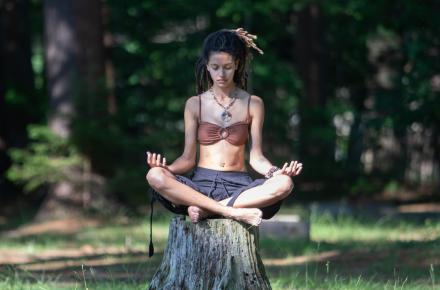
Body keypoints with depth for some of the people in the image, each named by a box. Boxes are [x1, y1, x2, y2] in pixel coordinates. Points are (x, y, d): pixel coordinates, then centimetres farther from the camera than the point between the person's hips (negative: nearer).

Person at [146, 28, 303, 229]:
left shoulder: (253, 104, 9)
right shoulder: (195, 104, 9)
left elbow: (256, 157, 7)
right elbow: (188, 158, 8)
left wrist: (276, 171, -15)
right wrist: (168, 168, -14)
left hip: (238, 187, 0)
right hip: (202, 185, 0)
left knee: (284, 184, -31)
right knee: (155, 176, -31)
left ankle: (205, 210, -27)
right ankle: (235, 212, -32)